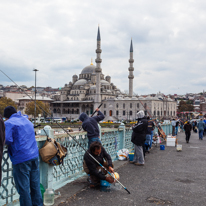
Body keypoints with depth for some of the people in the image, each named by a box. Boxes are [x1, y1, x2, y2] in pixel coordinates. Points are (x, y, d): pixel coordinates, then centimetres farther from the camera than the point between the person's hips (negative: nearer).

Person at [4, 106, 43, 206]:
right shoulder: (27, 120, 18)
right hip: (34, 155, 7)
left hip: (21, 158, -7)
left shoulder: (8, 123, -5)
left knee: (23, 187, 3)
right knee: (35, 185, 15)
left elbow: (7, 140, -17)